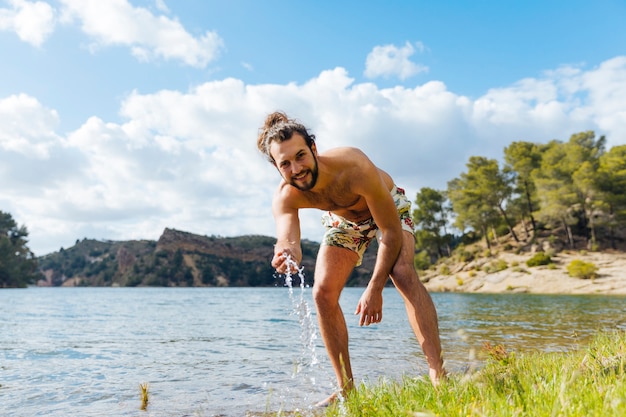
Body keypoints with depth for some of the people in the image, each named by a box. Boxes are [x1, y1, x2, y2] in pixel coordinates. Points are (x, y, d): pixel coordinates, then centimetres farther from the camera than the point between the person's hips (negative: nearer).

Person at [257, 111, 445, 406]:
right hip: (343, 219, 4)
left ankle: (438, 374, -27)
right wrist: (287, 255, -72)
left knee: (403, 274, -30)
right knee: (323, 293, -10)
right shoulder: (284, 198, -30)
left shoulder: (355, 167, -41)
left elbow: (391, 232, -34)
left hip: (388, 207, -3)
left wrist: (375, 288, -35)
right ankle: (346, 388, 2)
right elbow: (287, 236, -47)